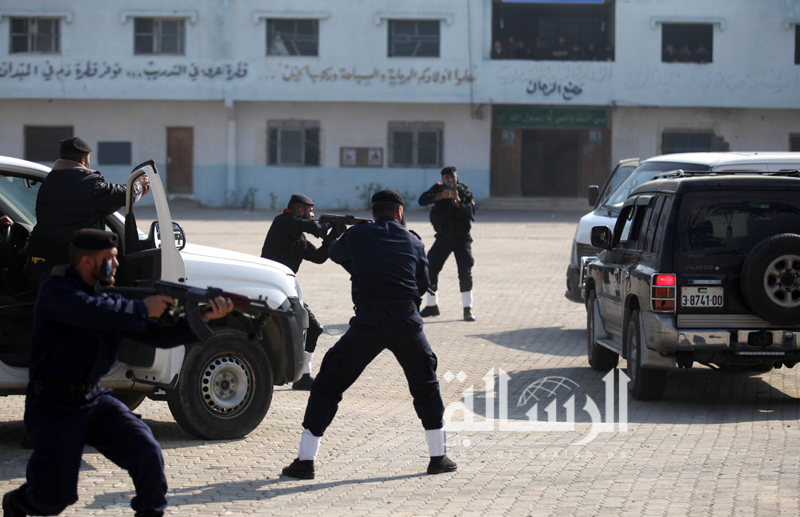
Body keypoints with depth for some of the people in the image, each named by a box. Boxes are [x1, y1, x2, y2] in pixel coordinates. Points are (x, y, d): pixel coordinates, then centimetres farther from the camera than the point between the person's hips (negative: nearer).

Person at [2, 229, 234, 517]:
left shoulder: (110, 298, 11)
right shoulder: (56, 292, -10)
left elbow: (158, 335, 6)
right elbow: (93, 312, -32)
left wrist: (204, 319, -7)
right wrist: (143, 309, -21)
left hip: (95, 401, 6)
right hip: (54, 406, -6)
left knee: (148, 455, -14)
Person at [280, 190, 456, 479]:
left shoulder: (358, 235, 10)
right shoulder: (414, 242, 14)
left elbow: (335, 253, 31)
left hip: (367, 323, -1)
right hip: (407, 322, 1)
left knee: (327, 386, 9)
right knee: (426, 385, 23)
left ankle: (305, 461, 4)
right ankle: (438, 457, 24)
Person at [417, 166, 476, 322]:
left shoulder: (465, 192, -8)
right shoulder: (438, 189, -2)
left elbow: (470, 215, -21)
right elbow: (422, 200, -20)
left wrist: (457, 201, -32)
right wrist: (441, 196, -31)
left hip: (461, 238, -3)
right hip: (443, 238, 3)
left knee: (465, 271, -15)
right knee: (430, 269, 1)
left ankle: (468, 309, -8)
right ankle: (432, 305, 18)